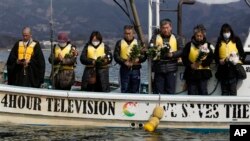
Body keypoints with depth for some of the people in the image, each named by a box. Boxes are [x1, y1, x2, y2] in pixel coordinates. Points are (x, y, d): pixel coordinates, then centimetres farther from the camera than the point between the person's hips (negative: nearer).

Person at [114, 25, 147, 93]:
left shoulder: (138, 43, 10)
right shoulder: (120, 43, 8)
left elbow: (144, 56, 5)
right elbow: (116, 56, 0)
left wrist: (138, 59, -16)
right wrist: (124, 62, -15)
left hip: (135, 69, 1)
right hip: (124, 69, -1)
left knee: (135, 90, 4)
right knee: (124, 90, -1)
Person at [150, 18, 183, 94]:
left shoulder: (177, 38, 12)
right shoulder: (155, 38, 11)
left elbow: (181, 51, 2)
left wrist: (172, 54, -14)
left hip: (171, 68, 0)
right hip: (159, 68, 0)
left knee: (170, 91, 1)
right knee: (158, 91, 1)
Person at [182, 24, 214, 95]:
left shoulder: (208, 45, 7)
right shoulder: (189, 45, 4)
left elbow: (211, 58, -1)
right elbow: (184, 57, 0)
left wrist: (202, 63, -18)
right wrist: (191, 65, -17)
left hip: (203, 73, 0)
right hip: (191, 73, 0)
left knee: (203, 92, -5)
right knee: (192, 93, 2)